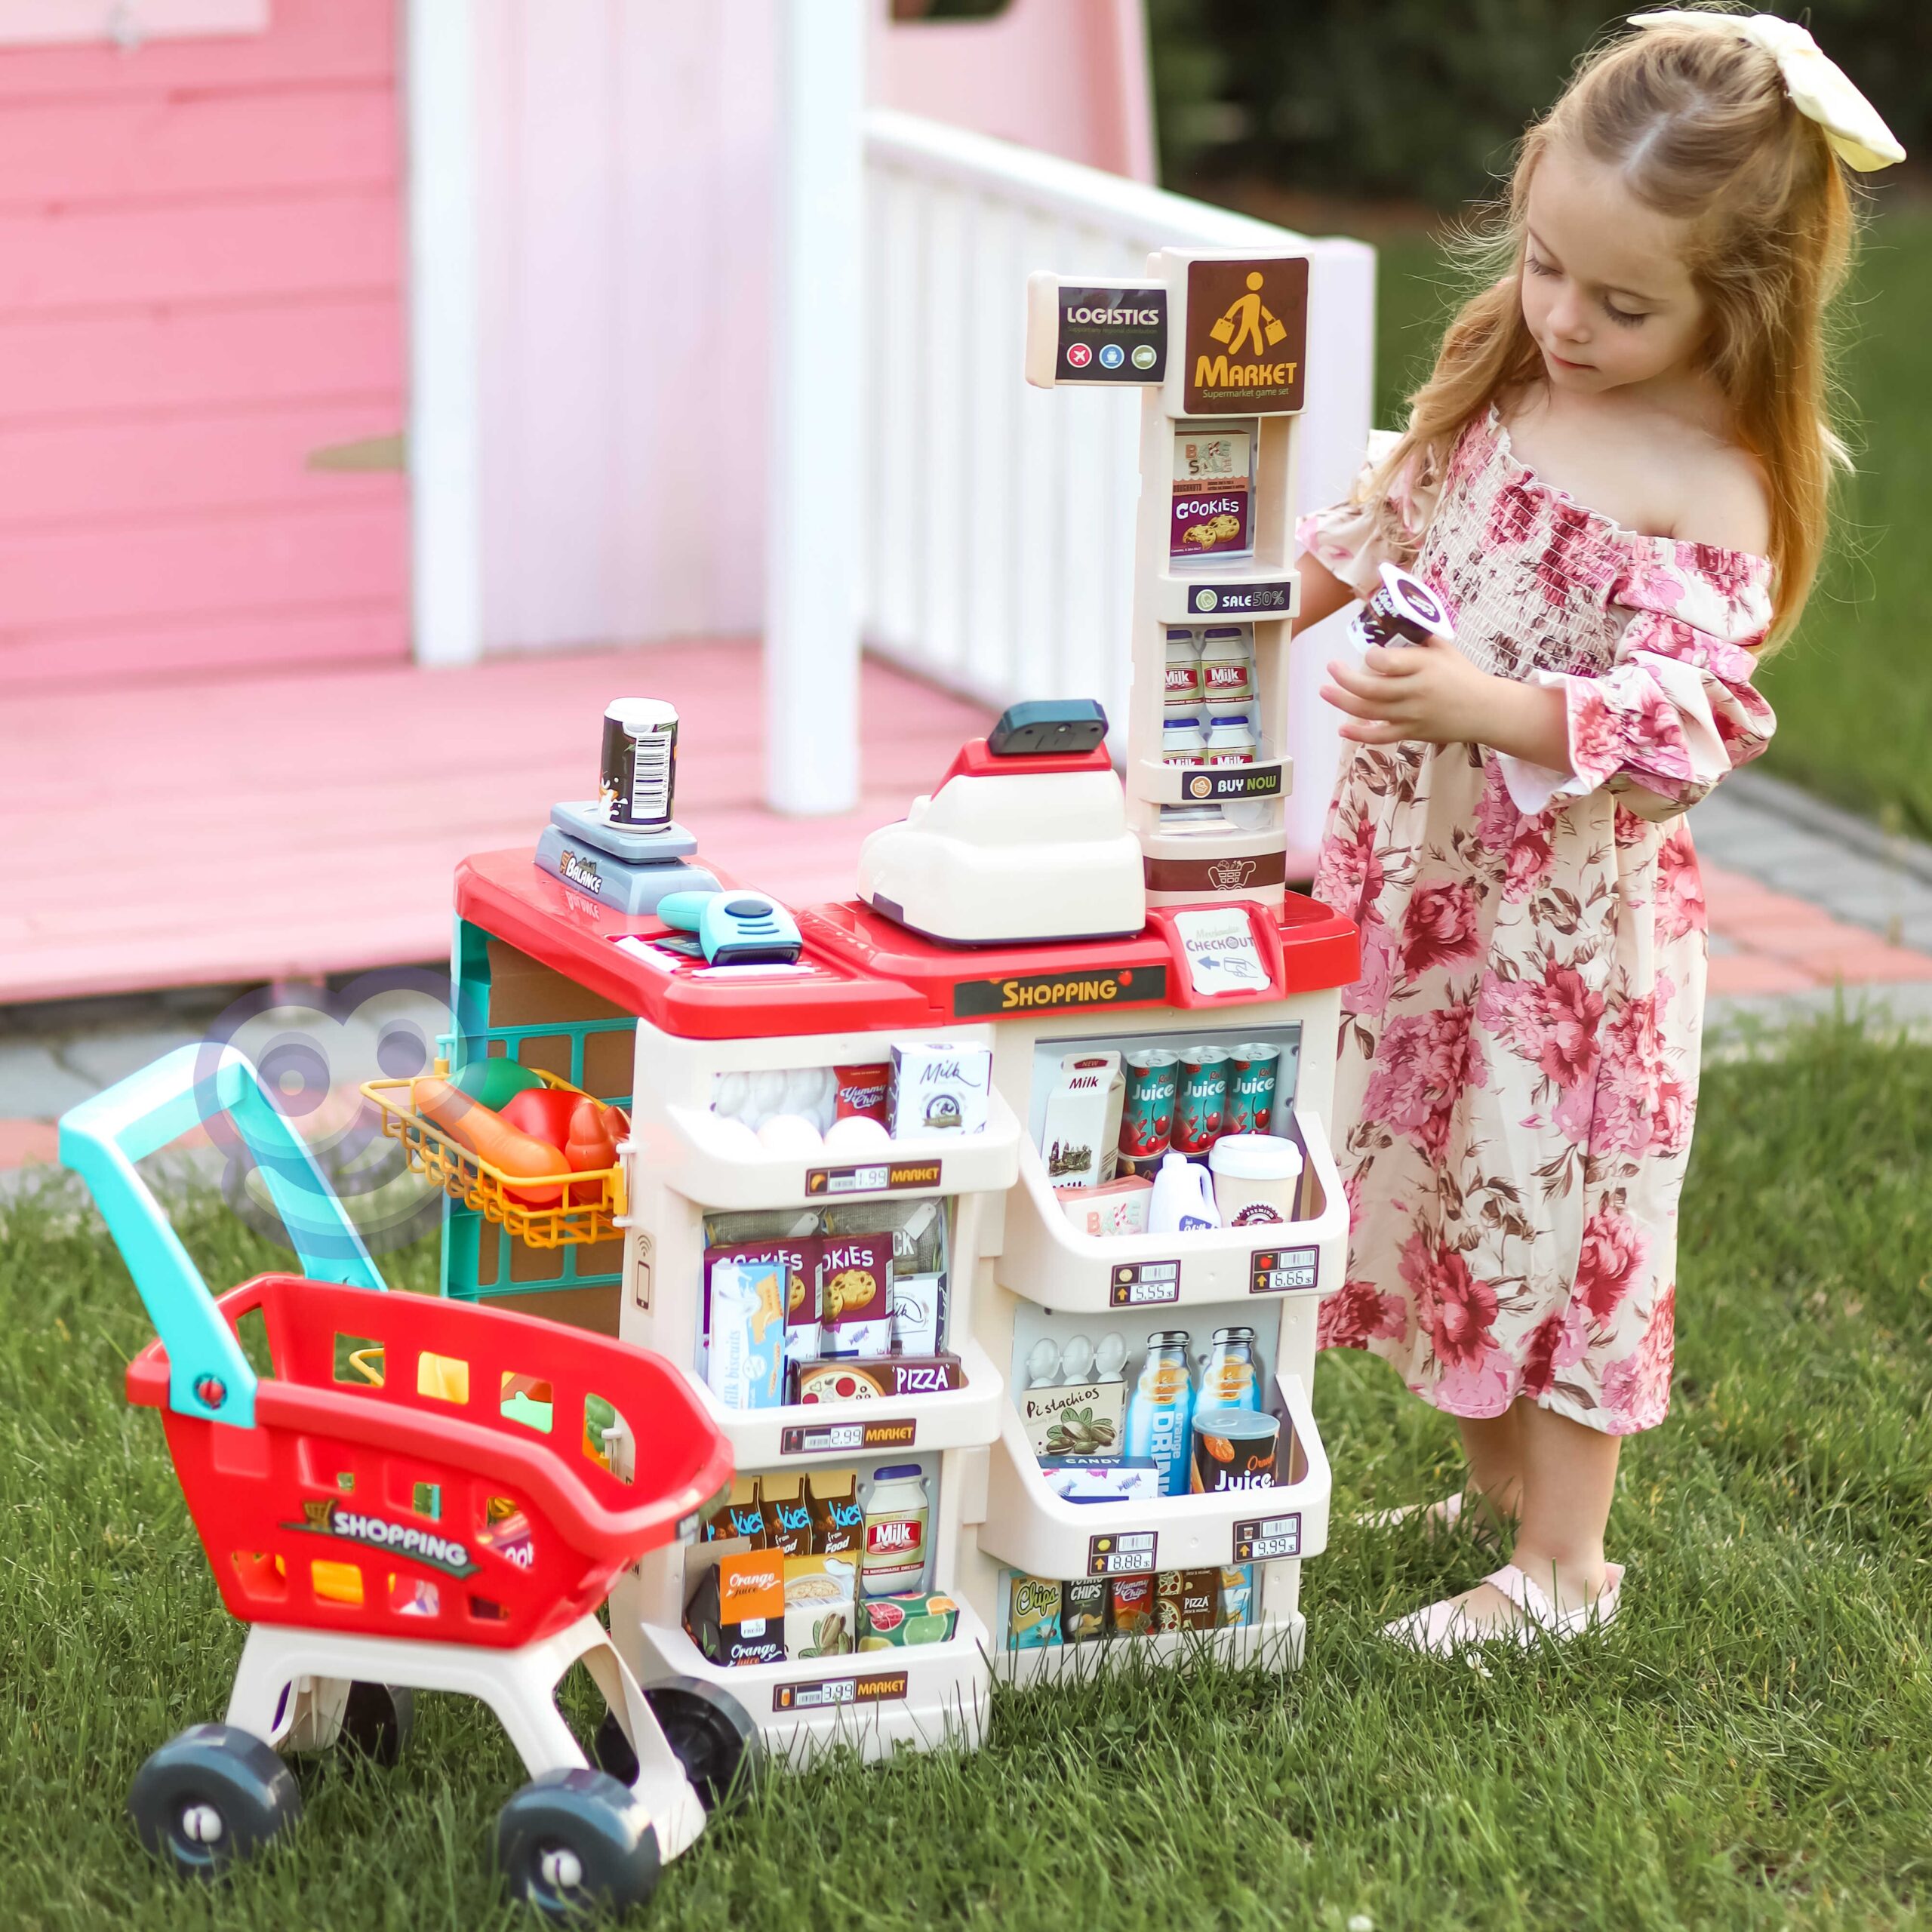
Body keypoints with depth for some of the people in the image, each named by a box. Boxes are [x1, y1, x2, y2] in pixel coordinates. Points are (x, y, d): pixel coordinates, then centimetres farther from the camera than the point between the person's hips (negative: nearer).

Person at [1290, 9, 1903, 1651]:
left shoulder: (1710, 494, -20)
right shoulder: (1505, 380, 1)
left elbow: (1683, 715, -28)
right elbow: (1397, 518, 19)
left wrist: (1484, 707, -39)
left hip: (1571, 913, -7)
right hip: (1416, 872, 7)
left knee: (1547, 1206, 1)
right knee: (1432, 1181, 17)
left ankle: (1563, 1564, 15)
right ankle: (1496, 1483, 35)